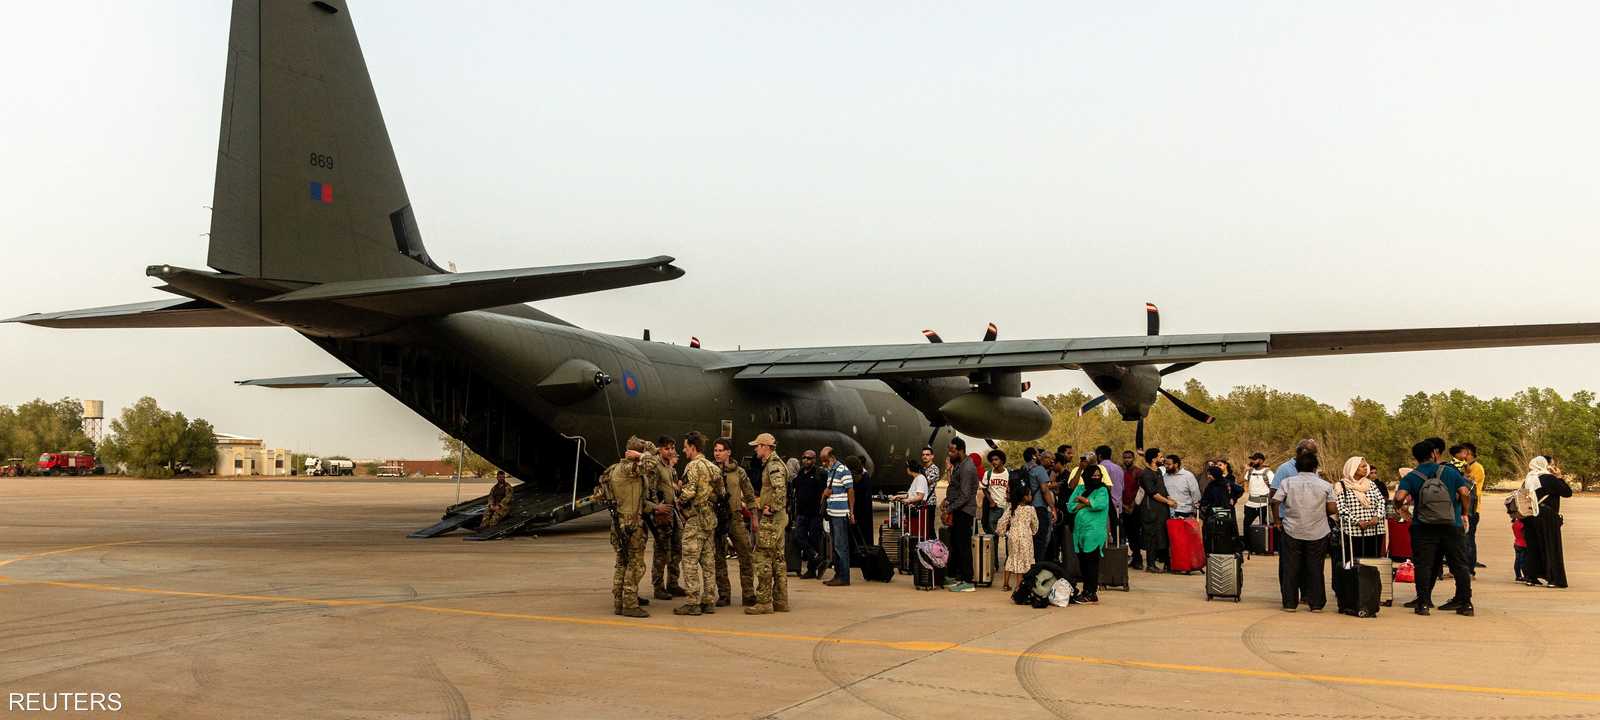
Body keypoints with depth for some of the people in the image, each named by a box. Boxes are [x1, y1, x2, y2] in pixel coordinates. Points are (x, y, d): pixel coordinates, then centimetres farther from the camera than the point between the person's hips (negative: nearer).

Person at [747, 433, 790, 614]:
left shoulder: (773, 465, -14)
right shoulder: (772, 464, 18)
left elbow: (780, 489, -29)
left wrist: (771, 509, -21)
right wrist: (761, 501, 18)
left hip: (771, 518, -11)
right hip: (778, 517, 11)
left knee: (763, 558, -8)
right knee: (777, 558, 12)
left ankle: (764, 602, -7)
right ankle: (780, 601, 17)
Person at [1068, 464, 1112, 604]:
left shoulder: (1102, 491, 0)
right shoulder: (1079, 488, 13)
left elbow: (1098, 504, -20)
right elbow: (1070, 507, 5)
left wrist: (1082, 499, -7)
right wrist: (1087, 504, -10)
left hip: (1094, 533, -5)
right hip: (1079, 531, 5)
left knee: (1091, 562, -4)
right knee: (1082, 562, 9)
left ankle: (1092, 594, 2)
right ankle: (1087, 590, 20)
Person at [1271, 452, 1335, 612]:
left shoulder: (1287, 482, -3)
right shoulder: (1325, 485, -1)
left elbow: (1275, 502, -9)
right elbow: (1332, 509, -2)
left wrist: (1277, 520, 4)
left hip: (1292, 531, 0)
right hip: (1317, 533, 0)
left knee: (1290, 567, 7)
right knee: (1315, 568, 9)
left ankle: (1290, 603, 8)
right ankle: (1316, 603, 11)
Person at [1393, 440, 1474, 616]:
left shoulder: (1411, 477, -1)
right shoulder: (1449, 472, 2)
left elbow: (1399, 497, -16)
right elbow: (1465, 493, -8)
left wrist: (1402, 507, 5)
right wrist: (1464, 513, 7)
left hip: (1423, 528, -1)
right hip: (1452, 527, 1)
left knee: (1423, 565, 4)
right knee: (1460, 565, 9)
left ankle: (1423, 603, 1)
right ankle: (1466, 603, 10)